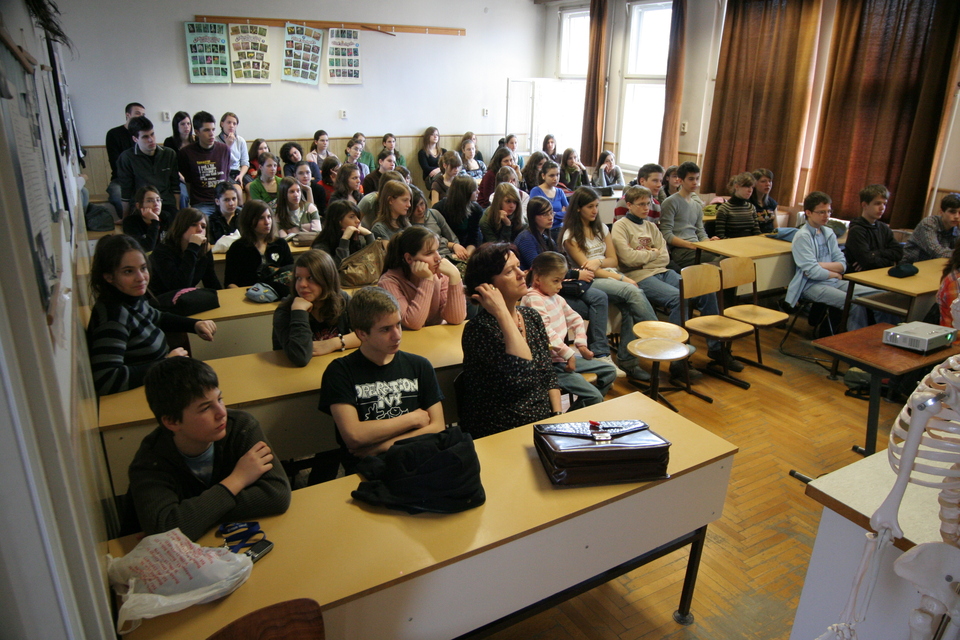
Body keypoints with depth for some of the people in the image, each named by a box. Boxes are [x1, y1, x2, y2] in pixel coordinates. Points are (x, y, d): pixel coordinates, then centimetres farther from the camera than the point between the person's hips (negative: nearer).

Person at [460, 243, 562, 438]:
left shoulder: (532, 316, 7)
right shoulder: (478, 329, -16)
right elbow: (522, 375, -29)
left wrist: (558, 416, -1)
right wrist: (502, 313, -25)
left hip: (544, 423, 7)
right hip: (501, 435, -7)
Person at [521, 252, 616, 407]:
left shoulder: (556, 298, 13)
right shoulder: (533, 300, -17)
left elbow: (575, 319, 23)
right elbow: (546, 332, -24)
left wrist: (581, 343, 11)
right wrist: (568, 354, -20)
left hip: (565, 356, 10)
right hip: (549, 363, -10)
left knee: (610, 371, 14)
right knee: (595, 396, -17)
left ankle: (590, 407, 18)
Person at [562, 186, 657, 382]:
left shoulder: (601, 228, 18)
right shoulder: (571, 235, 0)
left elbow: (613, 260, 14)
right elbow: (585, 267, -8)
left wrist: (599, 262, -11)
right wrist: (622, 278, -14)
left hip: (611, 276, 5)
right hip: (590, 282, -5)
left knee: (629, 308, -28)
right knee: (632, 291, -31)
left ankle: (626, 358, -21)